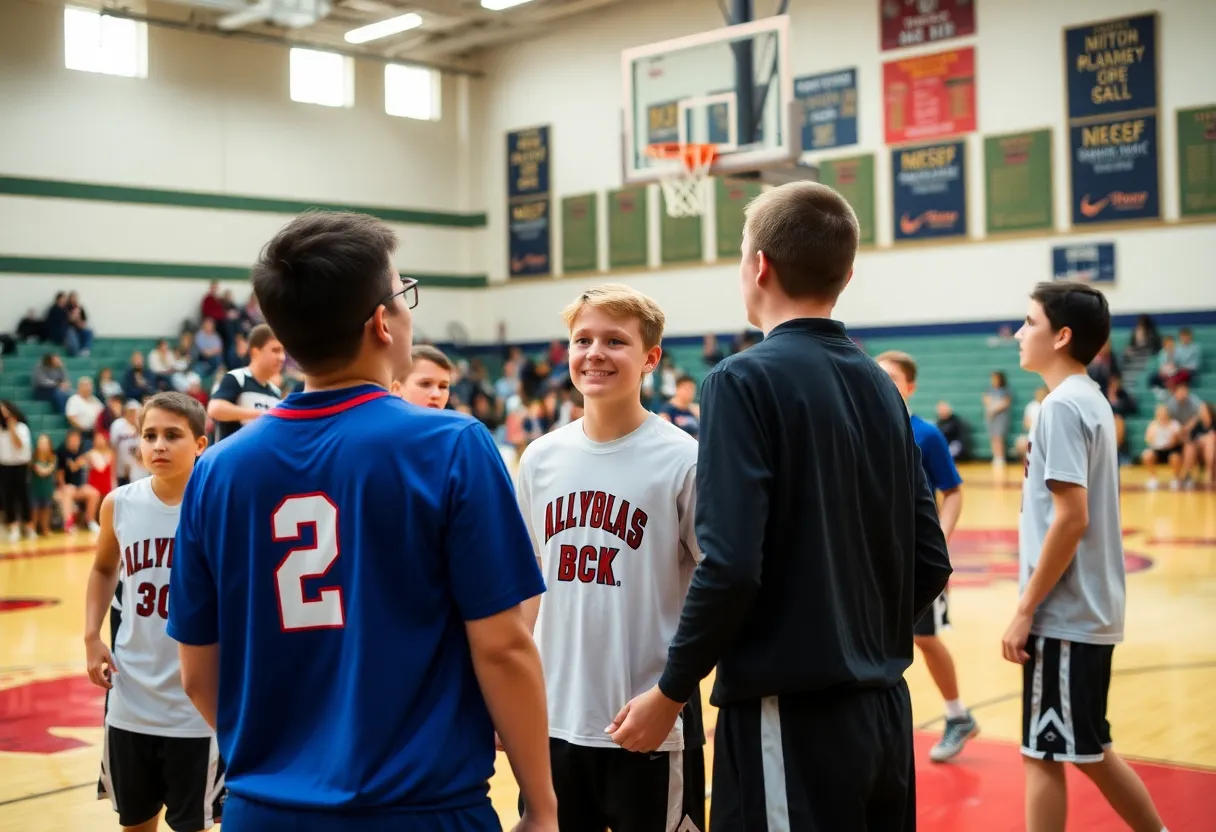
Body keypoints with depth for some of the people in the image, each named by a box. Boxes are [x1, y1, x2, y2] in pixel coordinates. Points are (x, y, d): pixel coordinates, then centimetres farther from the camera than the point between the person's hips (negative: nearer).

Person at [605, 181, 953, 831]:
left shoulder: (746, 380, -12)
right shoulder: (880, 385, 8)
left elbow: (731, 566, -20)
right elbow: (930, 564, 8)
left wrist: (671, 692, -8)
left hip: (792, 716, -7)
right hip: (883, 707, 7)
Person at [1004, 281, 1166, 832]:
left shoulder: (1062, 405, -15)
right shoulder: (1091, 400, 13)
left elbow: (1071, 518, -21)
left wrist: (1025, 610, -16)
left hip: (1063, 618, -9)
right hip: (1087, 614, 9)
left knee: (1043, 755, 1)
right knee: (1088, 751, 19)